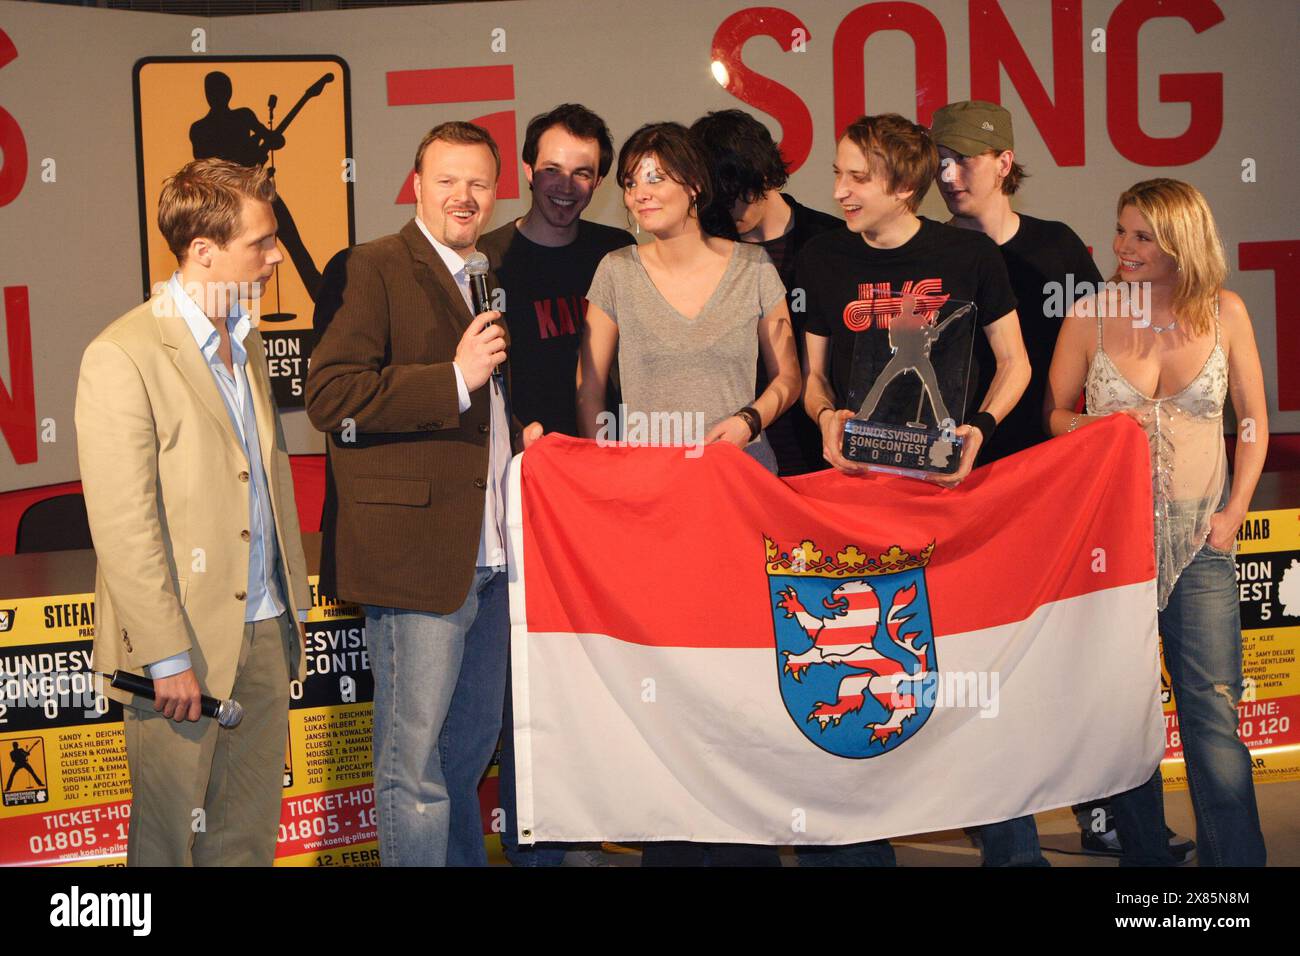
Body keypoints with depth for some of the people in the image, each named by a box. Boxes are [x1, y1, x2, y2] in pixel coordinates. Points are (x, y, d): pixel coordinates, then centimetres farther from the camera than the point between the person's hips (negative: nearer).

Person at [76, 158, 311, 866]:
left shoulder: (248, 345, 14)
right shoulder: (123, 356, -13)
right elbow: (122, 527, -17)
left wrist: (292, 612, 15)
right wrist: (169, 658, -18)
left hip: (263, 631, 7)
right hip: (185, 646, -7)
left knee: (250, 833, 12)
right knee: (170, 835, 4)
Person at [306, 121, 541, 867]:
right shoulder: (367, 271, -7)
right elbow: (331, 397, -19)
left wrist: (526, 431, 13)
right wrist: (455, 379, -21)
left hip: (490, 553, 8)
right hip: (415, 551, -8)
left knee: (473, 742, 19)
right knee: (416, 756, -2)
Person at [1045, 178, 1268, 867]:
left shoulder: (1224, 313, 2)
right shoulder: (1090, 316, 0)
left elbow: (1252, 421, 9)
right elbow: (1052, 415, 7)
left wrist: (1233, 512, 0)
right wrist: (1103, 426, -14)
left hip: (1198, 537, 0)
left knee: (1212, 707, -6)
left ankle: (1236, 860, -1)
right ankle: (1143, 850, 18)